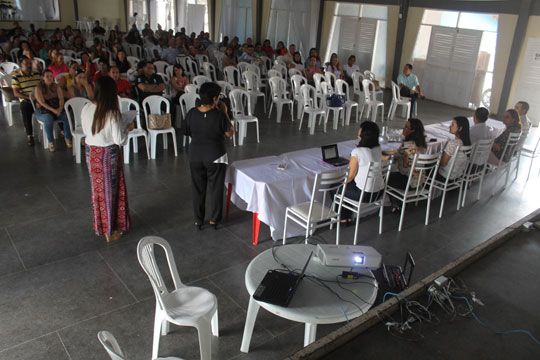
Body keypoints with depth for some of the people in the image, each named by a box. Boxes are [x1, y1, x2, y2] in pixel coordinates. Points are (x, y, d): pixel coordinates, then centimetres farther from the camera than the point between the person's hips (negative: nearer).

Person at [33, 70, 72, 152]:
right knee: (48, 119, -37)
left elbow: (61, 98, 1)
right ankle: (50, 142, -23)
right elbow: (42, 103, -13)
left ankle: (67, 138, -8)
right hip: (43, 111, -3)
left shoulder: (56, 86, 9)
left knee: (67, 117, -26)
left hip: (57, 109, 3)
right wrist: (53, 110, -25)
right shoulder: (38, 88, -4)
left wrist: (60, 108, -20)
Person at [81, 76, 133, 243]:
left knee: (97, 189, 20)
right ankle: (110, 231, 21)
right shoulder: (112, 113, -22)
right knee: (110, 190, 9)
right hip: (109, 154, -5)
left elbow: (85, 131, 7)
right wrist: (127, 128, -2)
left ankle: (100, 225, 36)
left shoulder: (86, 109, -6)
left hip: (91, 152, 5)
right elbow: (119, 140, -19)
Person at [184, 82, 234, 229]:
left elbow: (189, 133, 5)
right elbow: (230, 133, -5)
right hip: (215, 157, -3)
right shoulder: (219, 115, -18)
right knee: (216, 189, 14)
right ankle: (214, 219, 24)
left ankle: (198, 220, 26)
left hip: (196, 157, 3)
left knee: (198, 189, 16)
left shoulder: (191, 114, -8)